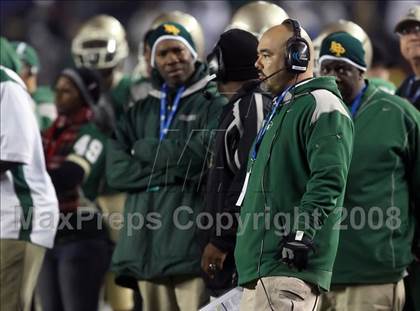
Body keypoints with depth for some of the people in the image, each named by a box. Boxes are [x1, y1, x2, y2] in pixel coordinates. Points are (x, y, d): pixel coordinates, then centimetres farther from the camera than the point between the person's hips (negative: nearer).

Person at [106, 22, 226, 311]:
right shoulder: (140, 113, 18)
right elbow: (116, 169, 6)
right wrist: (171, 171, -7)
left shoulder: (214, 106, 3)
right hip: (146, 245, 6)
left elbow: (197, 156, -12)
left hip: (191, 245, -5)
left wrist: (146, 150, 2)